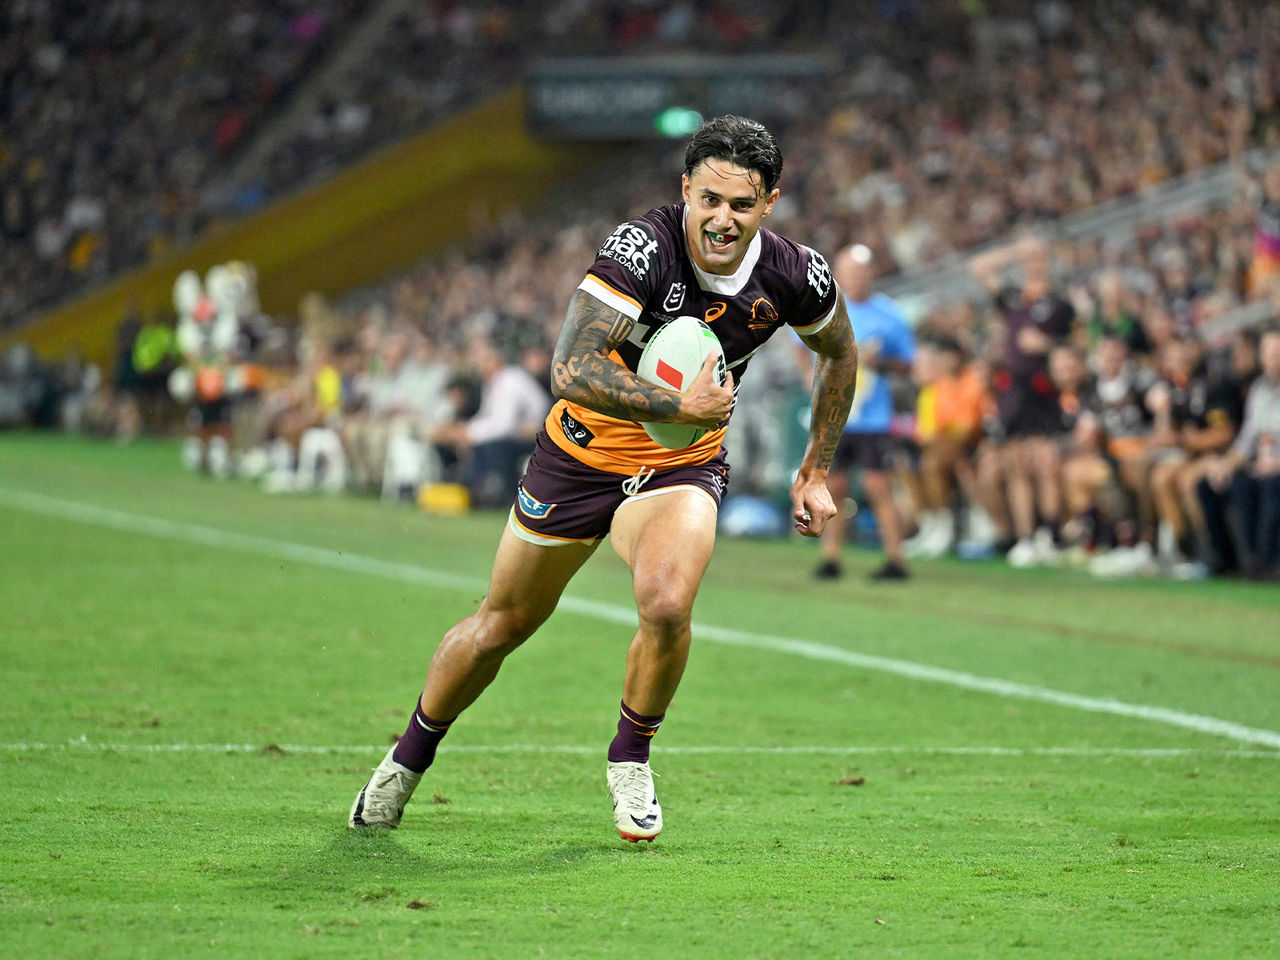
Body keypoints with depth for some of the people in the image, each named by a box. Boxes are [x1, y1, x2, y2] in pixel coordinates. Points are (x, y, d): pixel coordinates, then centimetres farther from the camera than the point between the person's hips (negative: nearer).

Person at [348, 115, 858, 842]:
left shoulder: (797, 276, -15)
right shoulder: (643, 248, -28)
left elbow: (841, 352, 8)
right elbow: (571, 370, -36)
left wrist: (818, 471, 9)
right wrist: (682, 407, -39)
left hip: (684, 467, 1)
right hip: (584, 450, -1)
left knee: (667, 604, -27)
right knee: (503, 624, 11)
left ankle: (632, 757, 1)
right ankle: (410, 757, 38)